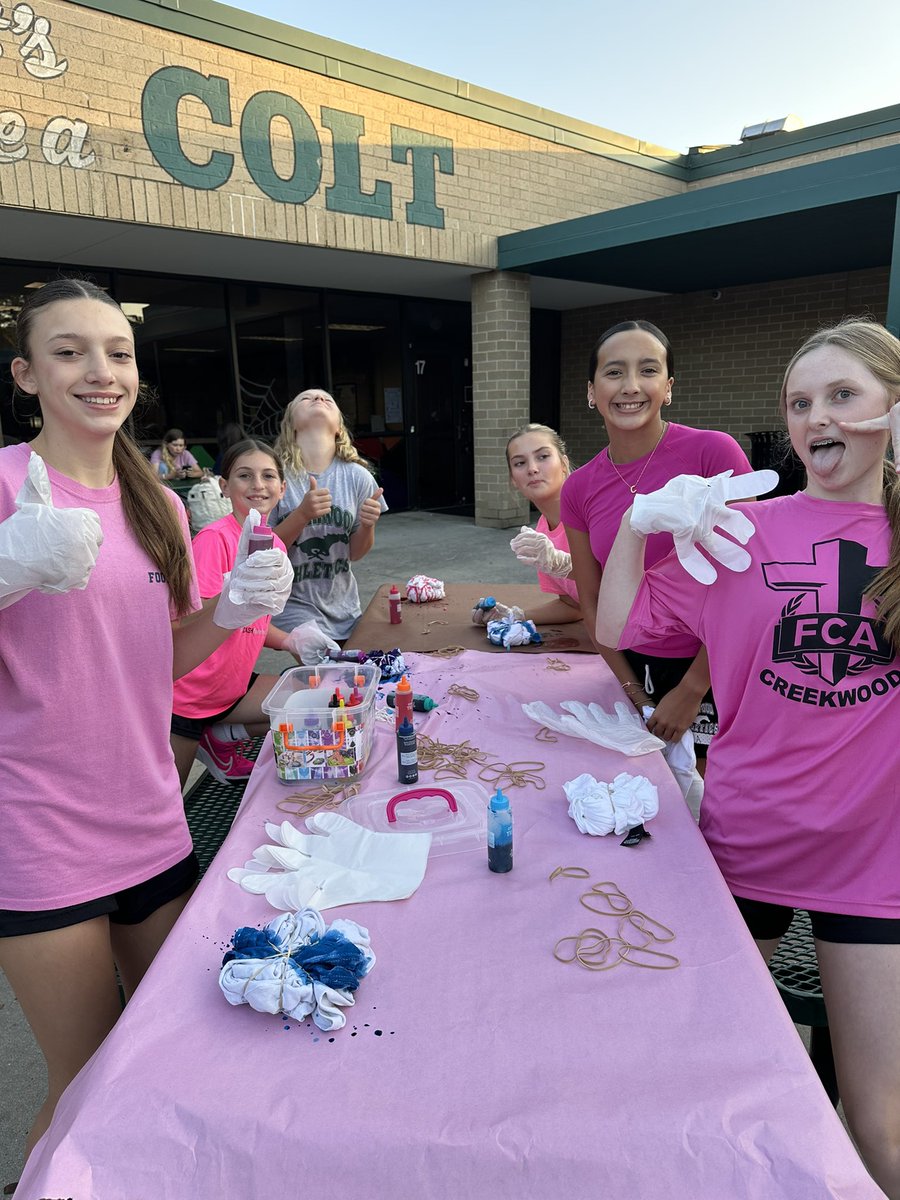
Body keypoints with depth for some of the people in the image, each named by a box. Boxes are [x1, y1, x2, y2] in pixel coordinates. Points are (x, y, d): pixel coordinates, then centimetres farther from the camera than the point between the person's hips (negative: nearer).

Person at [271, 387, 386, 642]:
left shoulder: (356, 476, -5)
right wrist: (302, 515, -28)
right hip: (293, 605, -3)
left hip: (344, 607, 4)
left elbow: (354, 554, 3)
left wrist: (367, 526, -18)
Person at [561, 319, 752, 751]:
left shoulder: (715, 453, -15)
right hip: (638, 673, 4)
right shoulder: (578, 489, -2)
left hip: (717, 674, -3)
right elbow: (592, 605, 5)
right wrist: (638, 697, -1)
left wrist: (691, 690, -12)